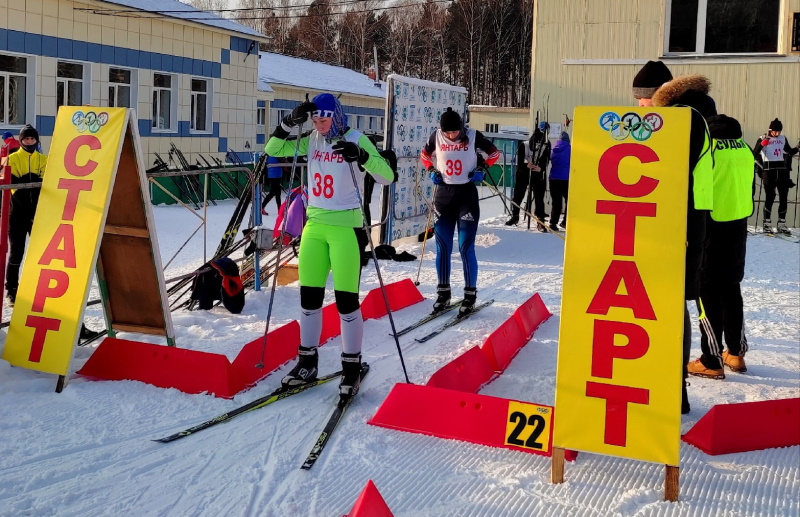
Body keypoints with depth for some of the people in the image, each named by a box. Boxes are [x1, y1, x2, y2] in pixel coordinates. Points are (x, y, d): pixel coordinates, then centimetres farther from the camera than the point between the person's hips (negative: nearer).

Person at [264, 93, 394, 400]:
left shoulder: (355, 140, -7)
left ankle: (351, 367, 9)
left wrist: (360, 155, -29)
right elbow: (272, 150, 6)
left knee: (346, 299, -4)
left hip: (346, 227, -5)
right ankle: (307, 362, 22)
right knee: (309, 296, 9)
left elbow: (386, 177, -14)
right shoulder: (311, 141, 8)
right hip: (315, 226, 5)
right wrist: (290, 122, -7)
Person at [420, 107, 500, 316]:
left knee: (466, 248, -4)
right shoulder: (436, 136, -2)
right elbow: (424, 155, 17)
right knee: (442, 248, 5)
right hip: (443, 195, 3)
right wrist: (432, 171, 2)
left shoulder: (473, 136, -8)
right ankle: (443, 293, 16)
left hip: (467, 195, -3)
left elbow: (494, 153, 7)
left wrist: (482, 169, -6)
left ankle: (470, 294, 6)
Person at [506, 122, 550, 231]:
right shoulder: (523, 146, -6)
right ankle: (515, 217, 25)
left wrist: (540, 168, -31)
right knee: (518, 196, 6)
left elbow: (545, 162, -10)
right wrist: (526, 166, -33)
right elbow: (519, 163, -11)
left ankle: (540, 222, -2)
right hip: (523, 174, 1)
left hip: (538, 175, 0)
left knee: (539, 198, -6)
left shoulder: (546, 146, -5)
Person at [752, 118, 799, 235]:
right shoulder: (763, 139, -3)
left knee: (784, 197, 5)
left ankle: (781, 224, 14)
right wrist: (762, 144, -26)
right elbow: (754, 154, -12)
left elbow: (790, 152, 22)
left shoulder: (783, 139, 11)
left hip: (782, 170, 5)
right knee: (770, 197, -6)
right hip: (769, 170, -5)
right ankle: (767, 224, 4)